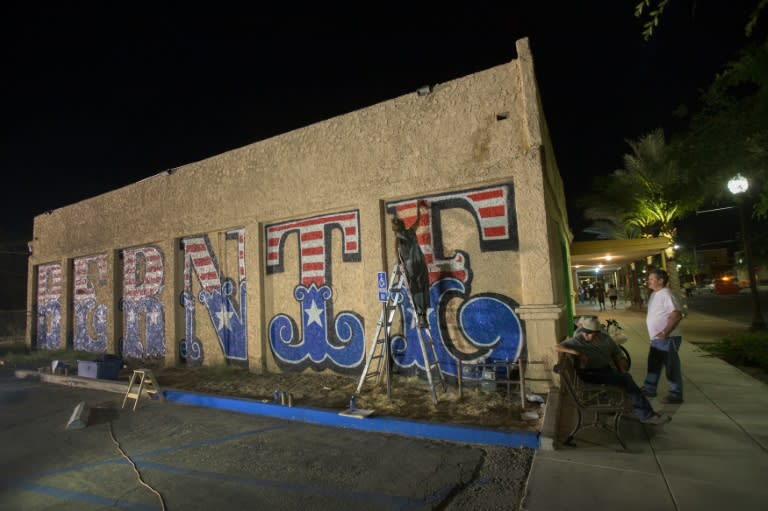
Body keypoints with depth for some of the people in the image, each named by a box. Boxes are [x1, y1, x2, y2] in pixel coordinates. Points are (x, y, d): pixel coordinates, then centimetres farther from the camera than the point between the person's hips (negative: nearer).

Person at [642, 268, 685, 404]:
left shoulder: (666, 294, -17)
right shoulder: (654, 294, 12)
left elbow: (677, 315, -24)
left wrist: (665, 332, -28)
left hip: (667, 339, -10)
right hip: (656, 338, 10)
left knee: (671, 367, 1)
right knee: (653, 365, 17)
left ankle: (675, 395, 12)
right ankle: (649, 389, 29)